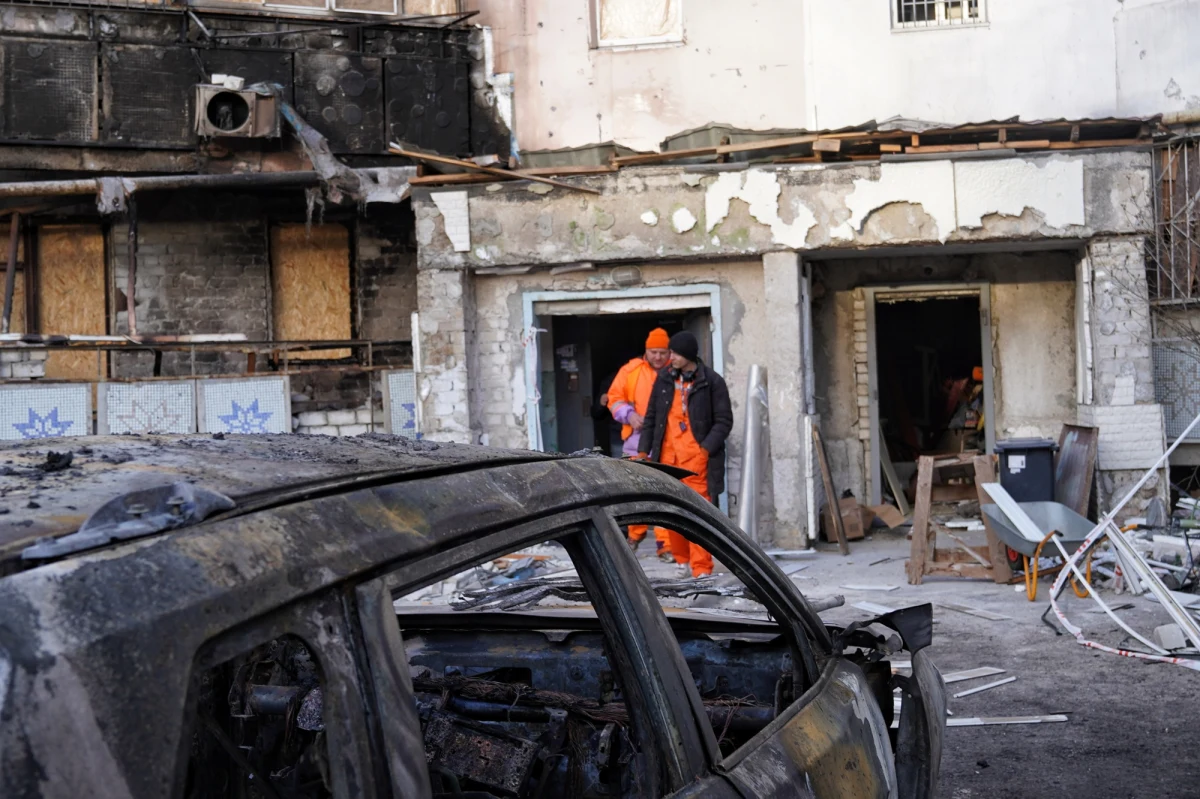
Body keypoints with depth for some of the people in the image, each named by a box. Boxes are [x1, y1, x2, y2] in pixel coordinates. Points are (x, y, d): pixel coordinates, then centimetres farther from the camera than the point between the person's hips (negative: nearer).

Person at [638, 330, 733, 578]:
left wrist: (706, 448, -13)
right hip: (667, 455, 5)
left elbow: (724, 421, -2)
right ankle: (682, 560, 23)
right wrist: (643, 450, 10)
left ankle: (701, 568, -6)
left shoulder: (712, 382, -3)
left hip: (697, 456, -5)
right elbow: (651, 417, 16)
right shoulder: (664, 379, 10)